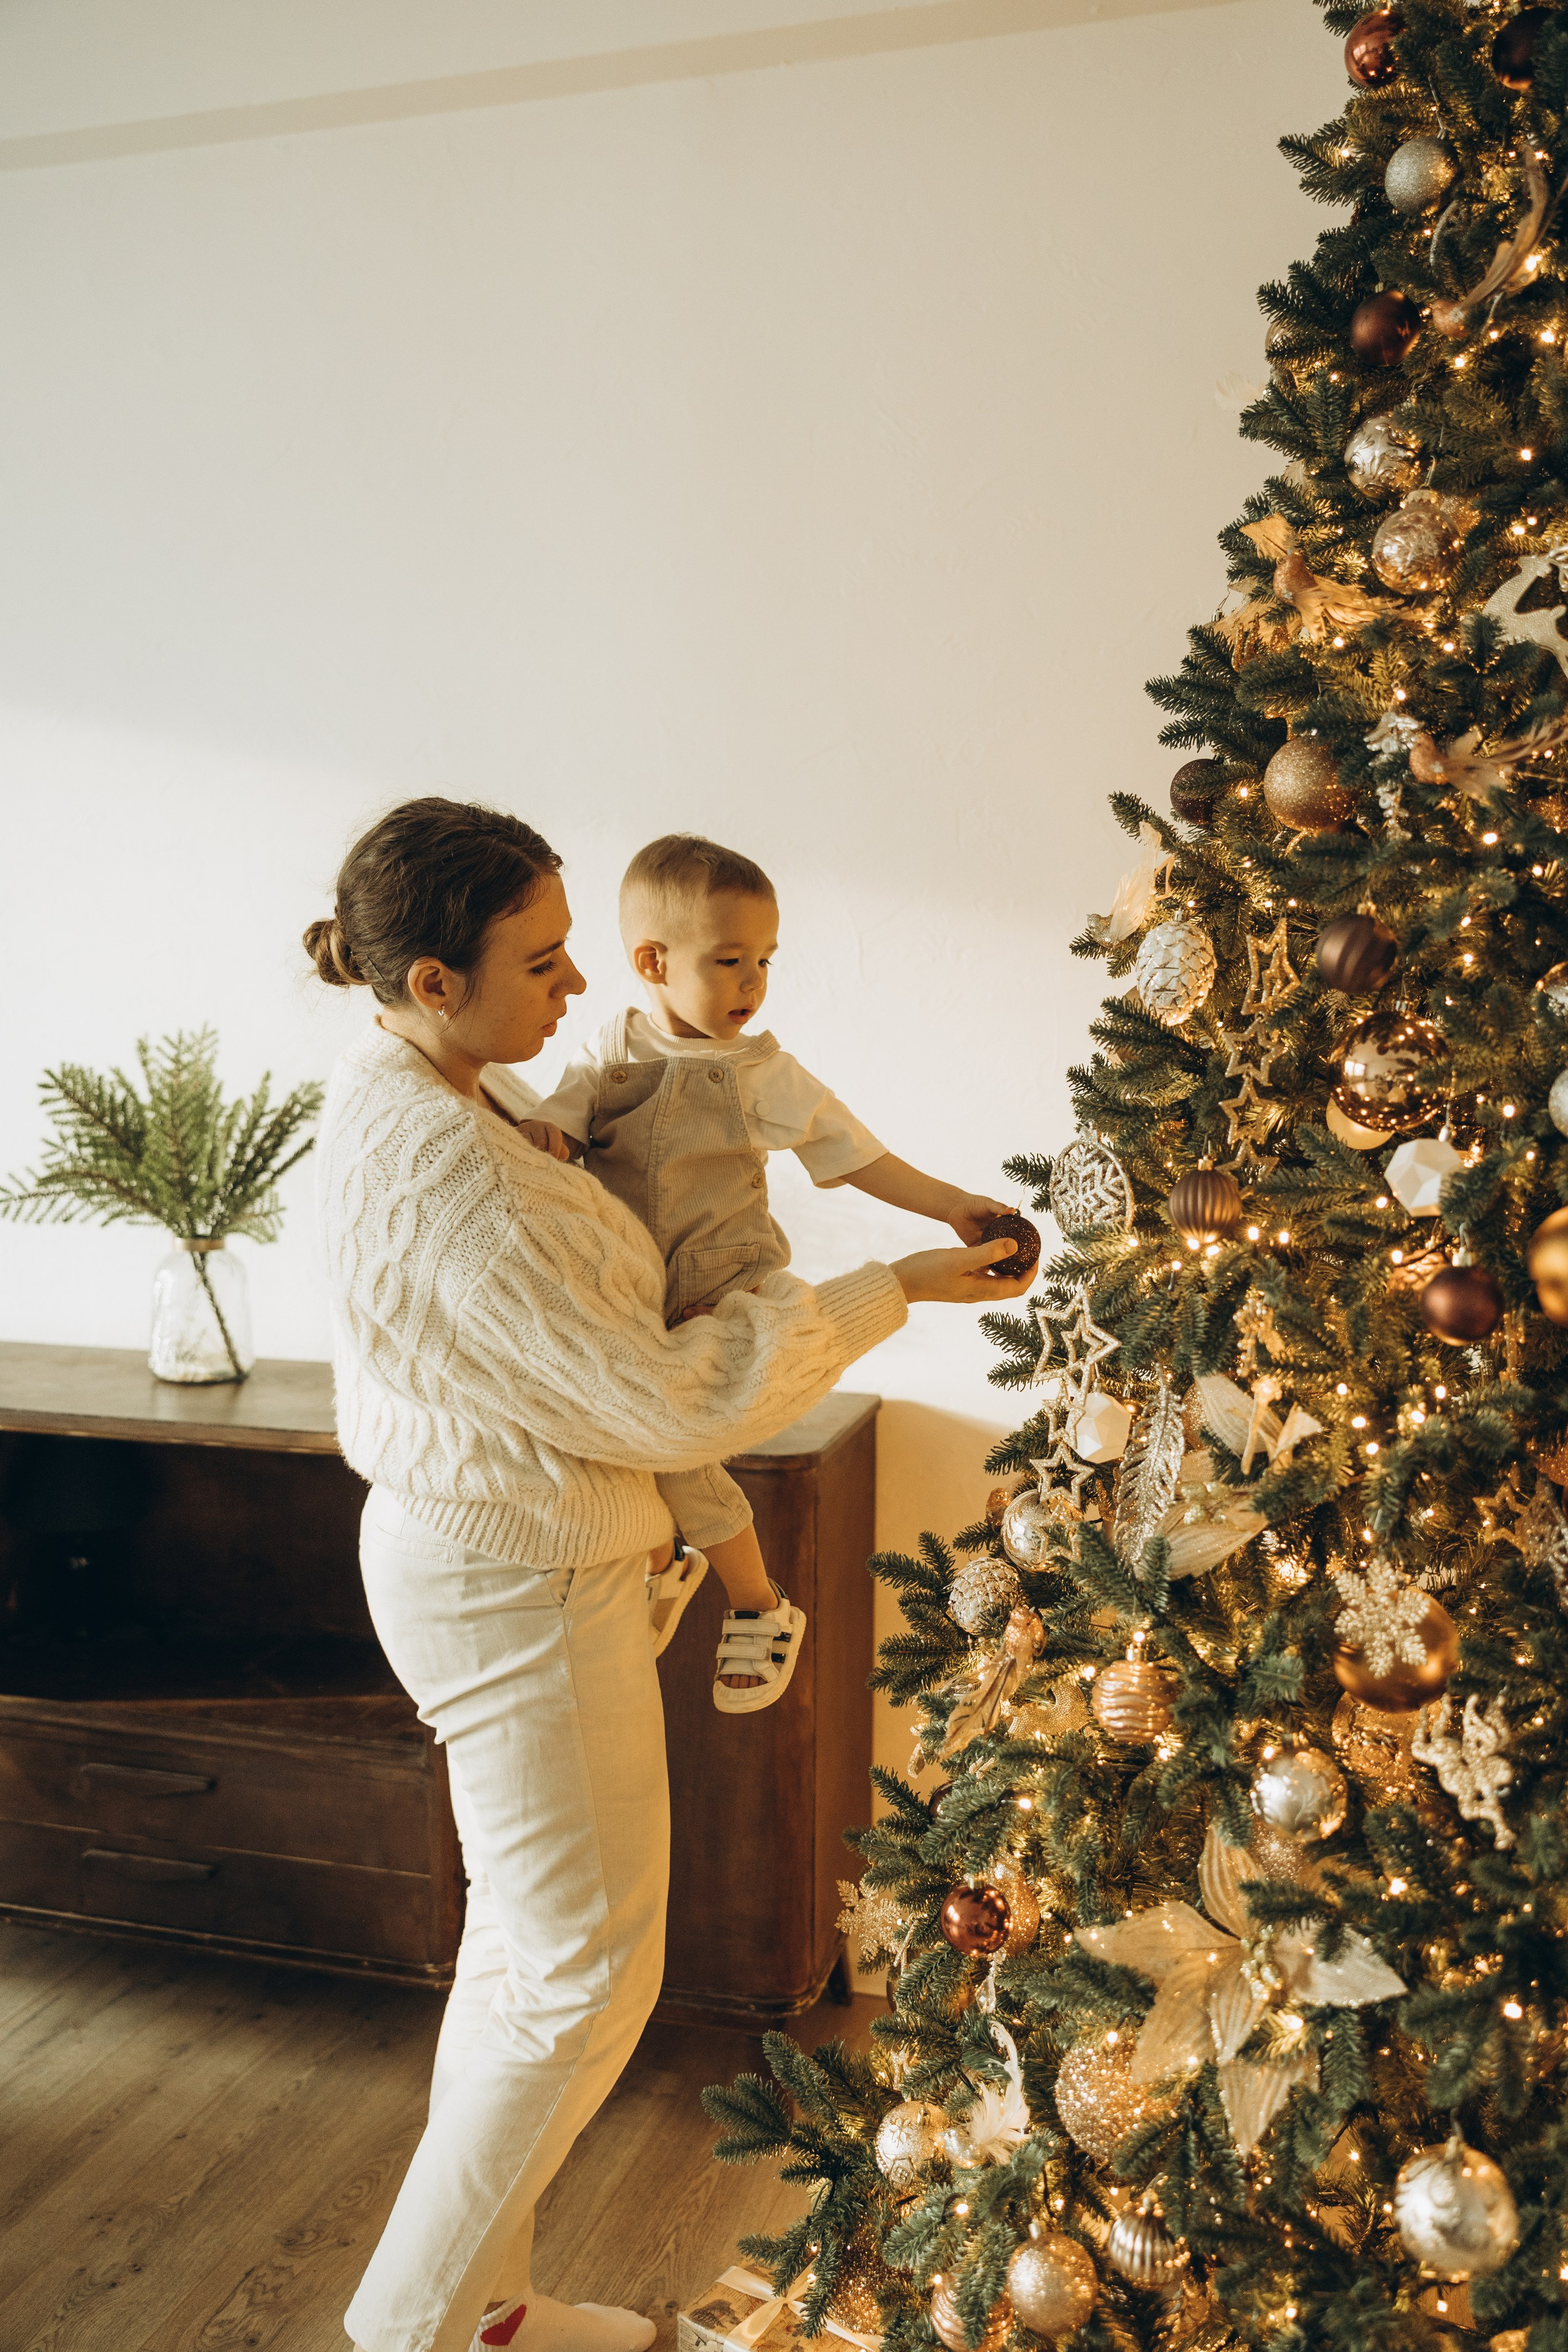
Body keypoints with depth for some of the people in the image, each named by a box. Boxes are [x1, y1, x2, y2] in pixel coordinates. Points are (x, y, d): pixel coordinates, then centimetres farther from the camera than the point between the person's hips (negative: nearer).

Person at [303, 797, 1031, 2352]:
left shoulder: (417, 1086, 4)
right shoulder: (446, 1173, -29)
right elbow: (667, 1401, -25)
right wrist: (892, 1291, -16)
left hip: (473, 1557, 10)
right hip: (512, 1588, -10)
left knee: (523, 1943, 22)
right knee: (589, 1982, 6)